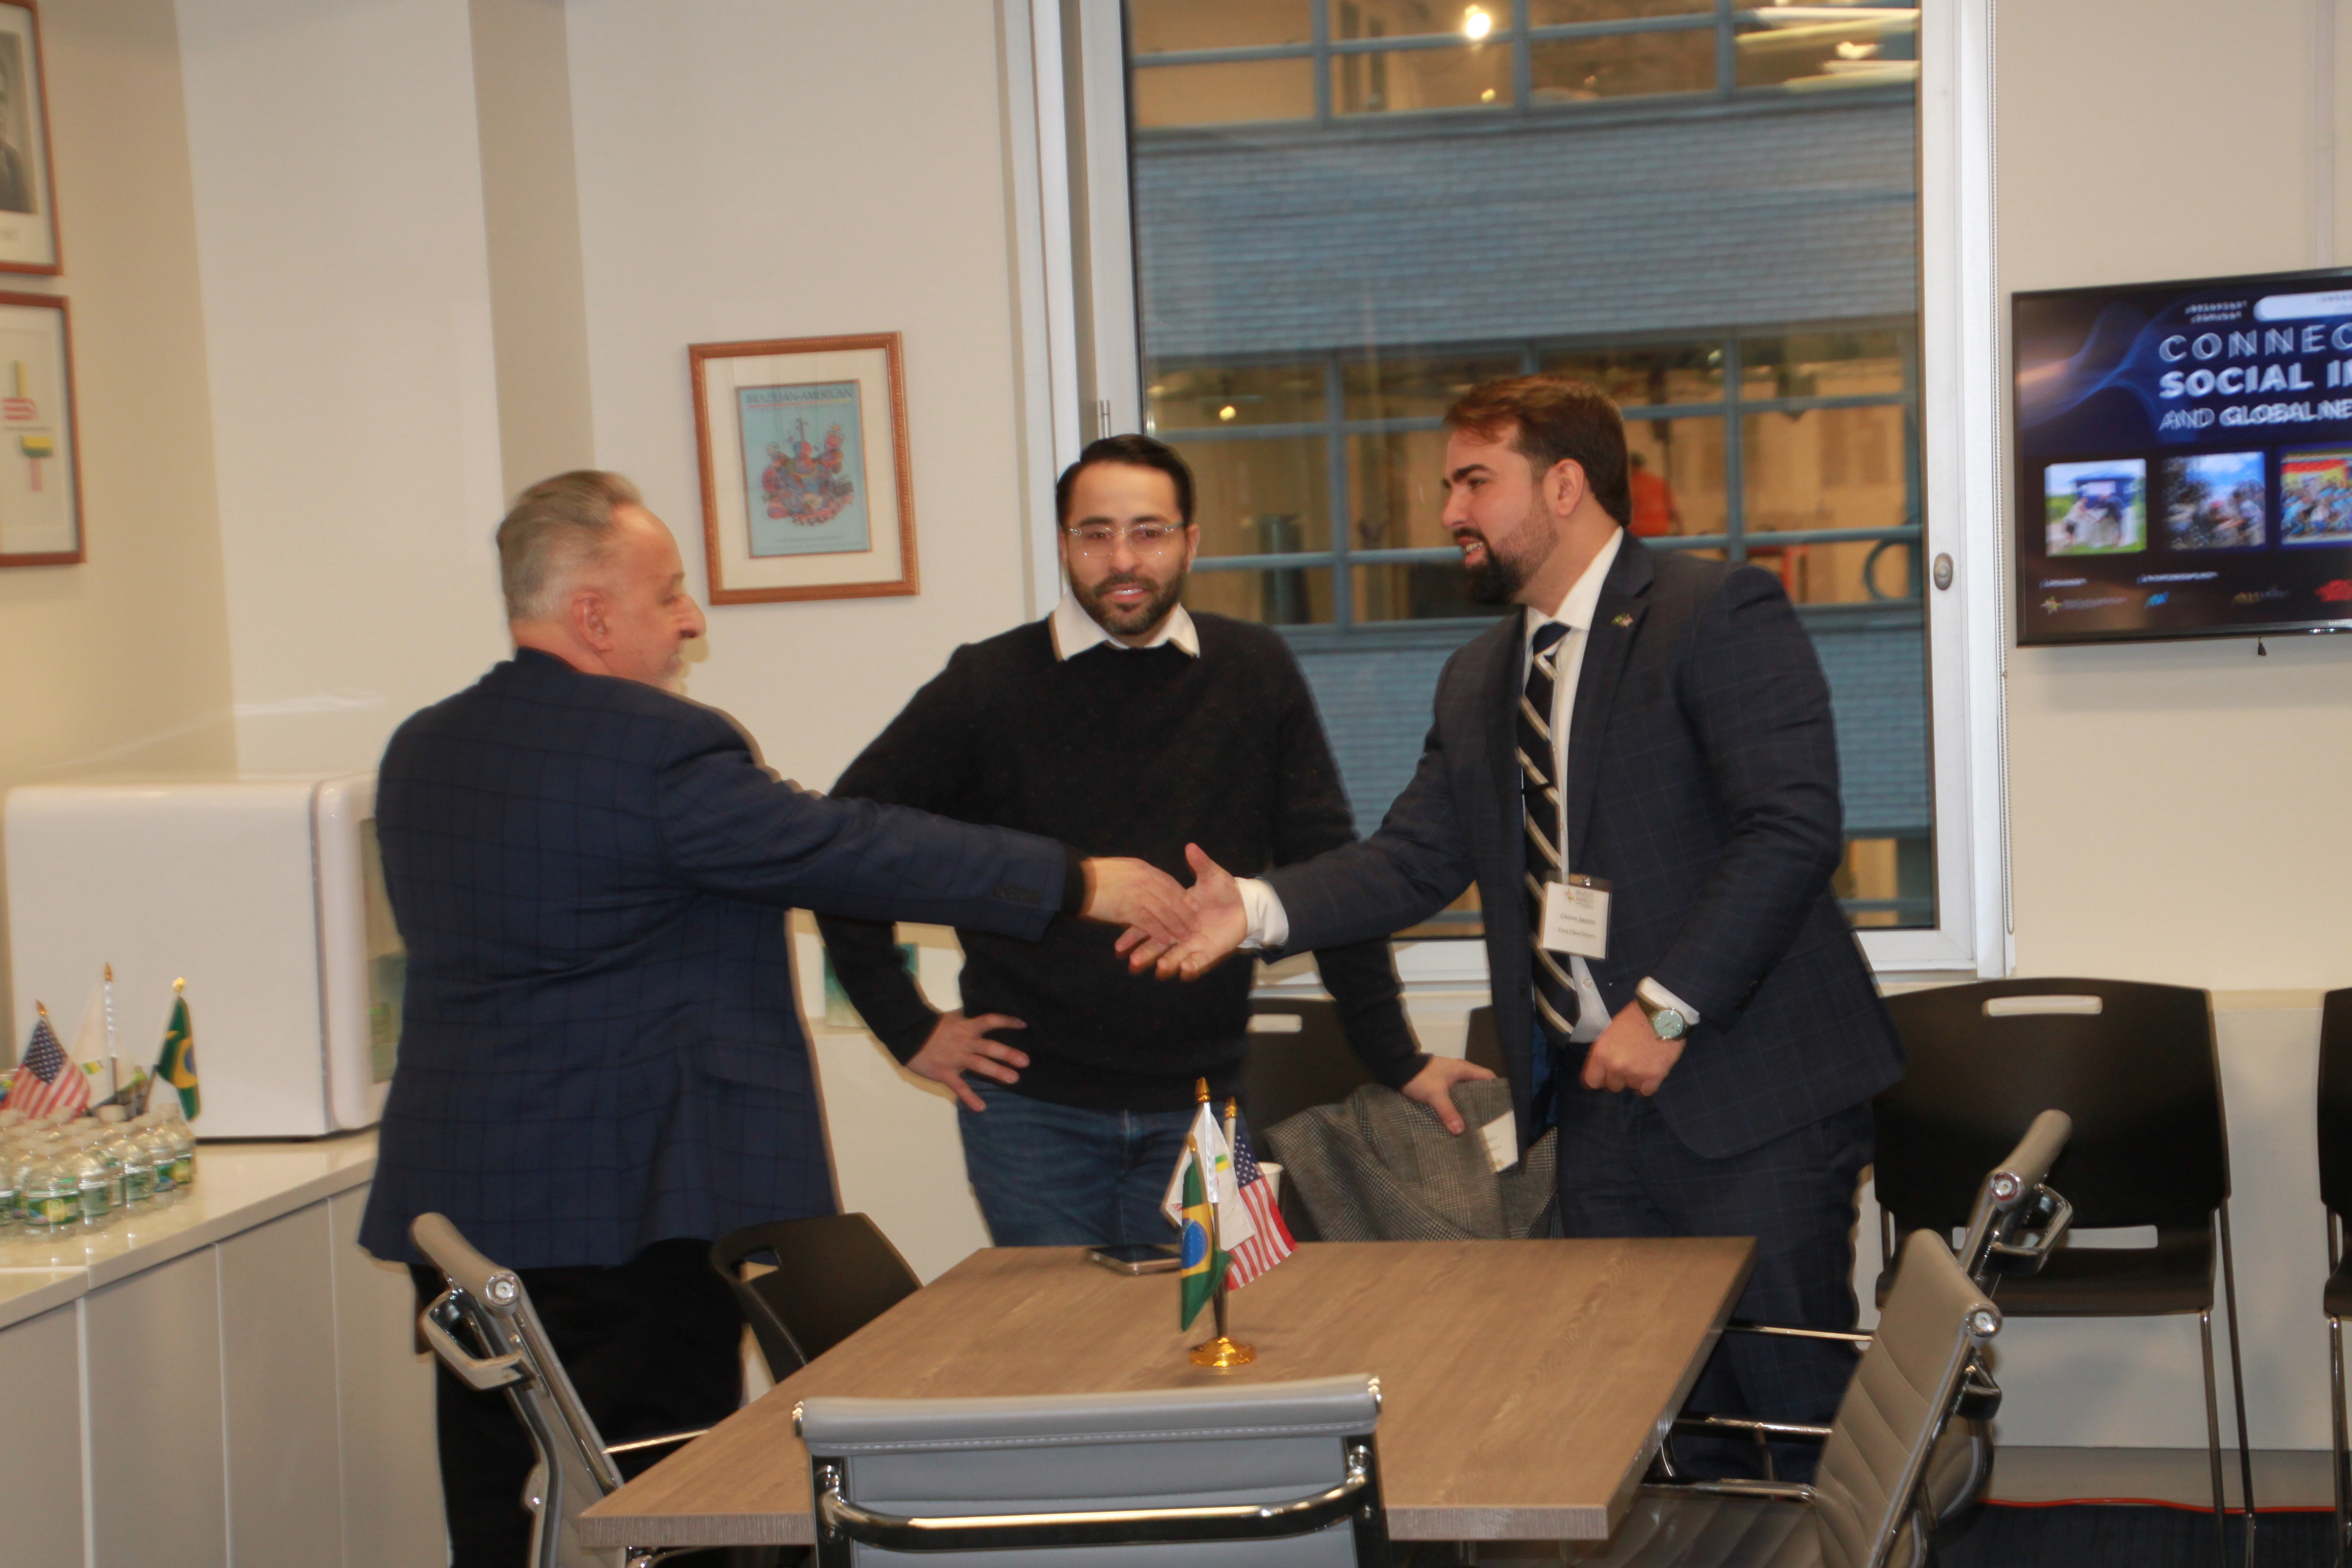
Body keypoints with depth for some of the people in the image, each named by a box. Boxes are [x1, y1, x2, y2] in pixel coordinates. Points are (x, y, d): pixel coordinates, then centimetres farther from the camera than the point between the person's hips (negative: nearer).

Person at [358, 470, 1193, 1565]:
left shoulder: (420, 752, 10)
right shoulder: (663, 749, -15)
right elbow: (858, 851, -13)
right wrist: (1077, 883, -5)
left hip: (454, 1202, 8)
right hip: (628, 1204, -8)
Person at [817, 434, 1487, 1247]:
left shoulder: (1255, 673, 3)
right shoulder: (988, 686, -2)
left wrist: (1397, 1061, 2)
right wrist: (909, 1027, -1)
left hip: (1201, 1106, 1)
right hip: (1032, 1111, -1)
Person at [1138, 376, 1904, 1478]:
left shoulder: (1722, 616, -8)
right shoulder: (1479, 682, 17)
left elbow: (1793, 829, -17)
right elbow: (1413, 860, 13)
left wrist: (1665, 1009, -20)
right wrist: (1257, 910, -4)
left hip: (1749, 1090, -7)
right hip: (1596, 1098, 7)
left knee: (1787, 1405, -2)